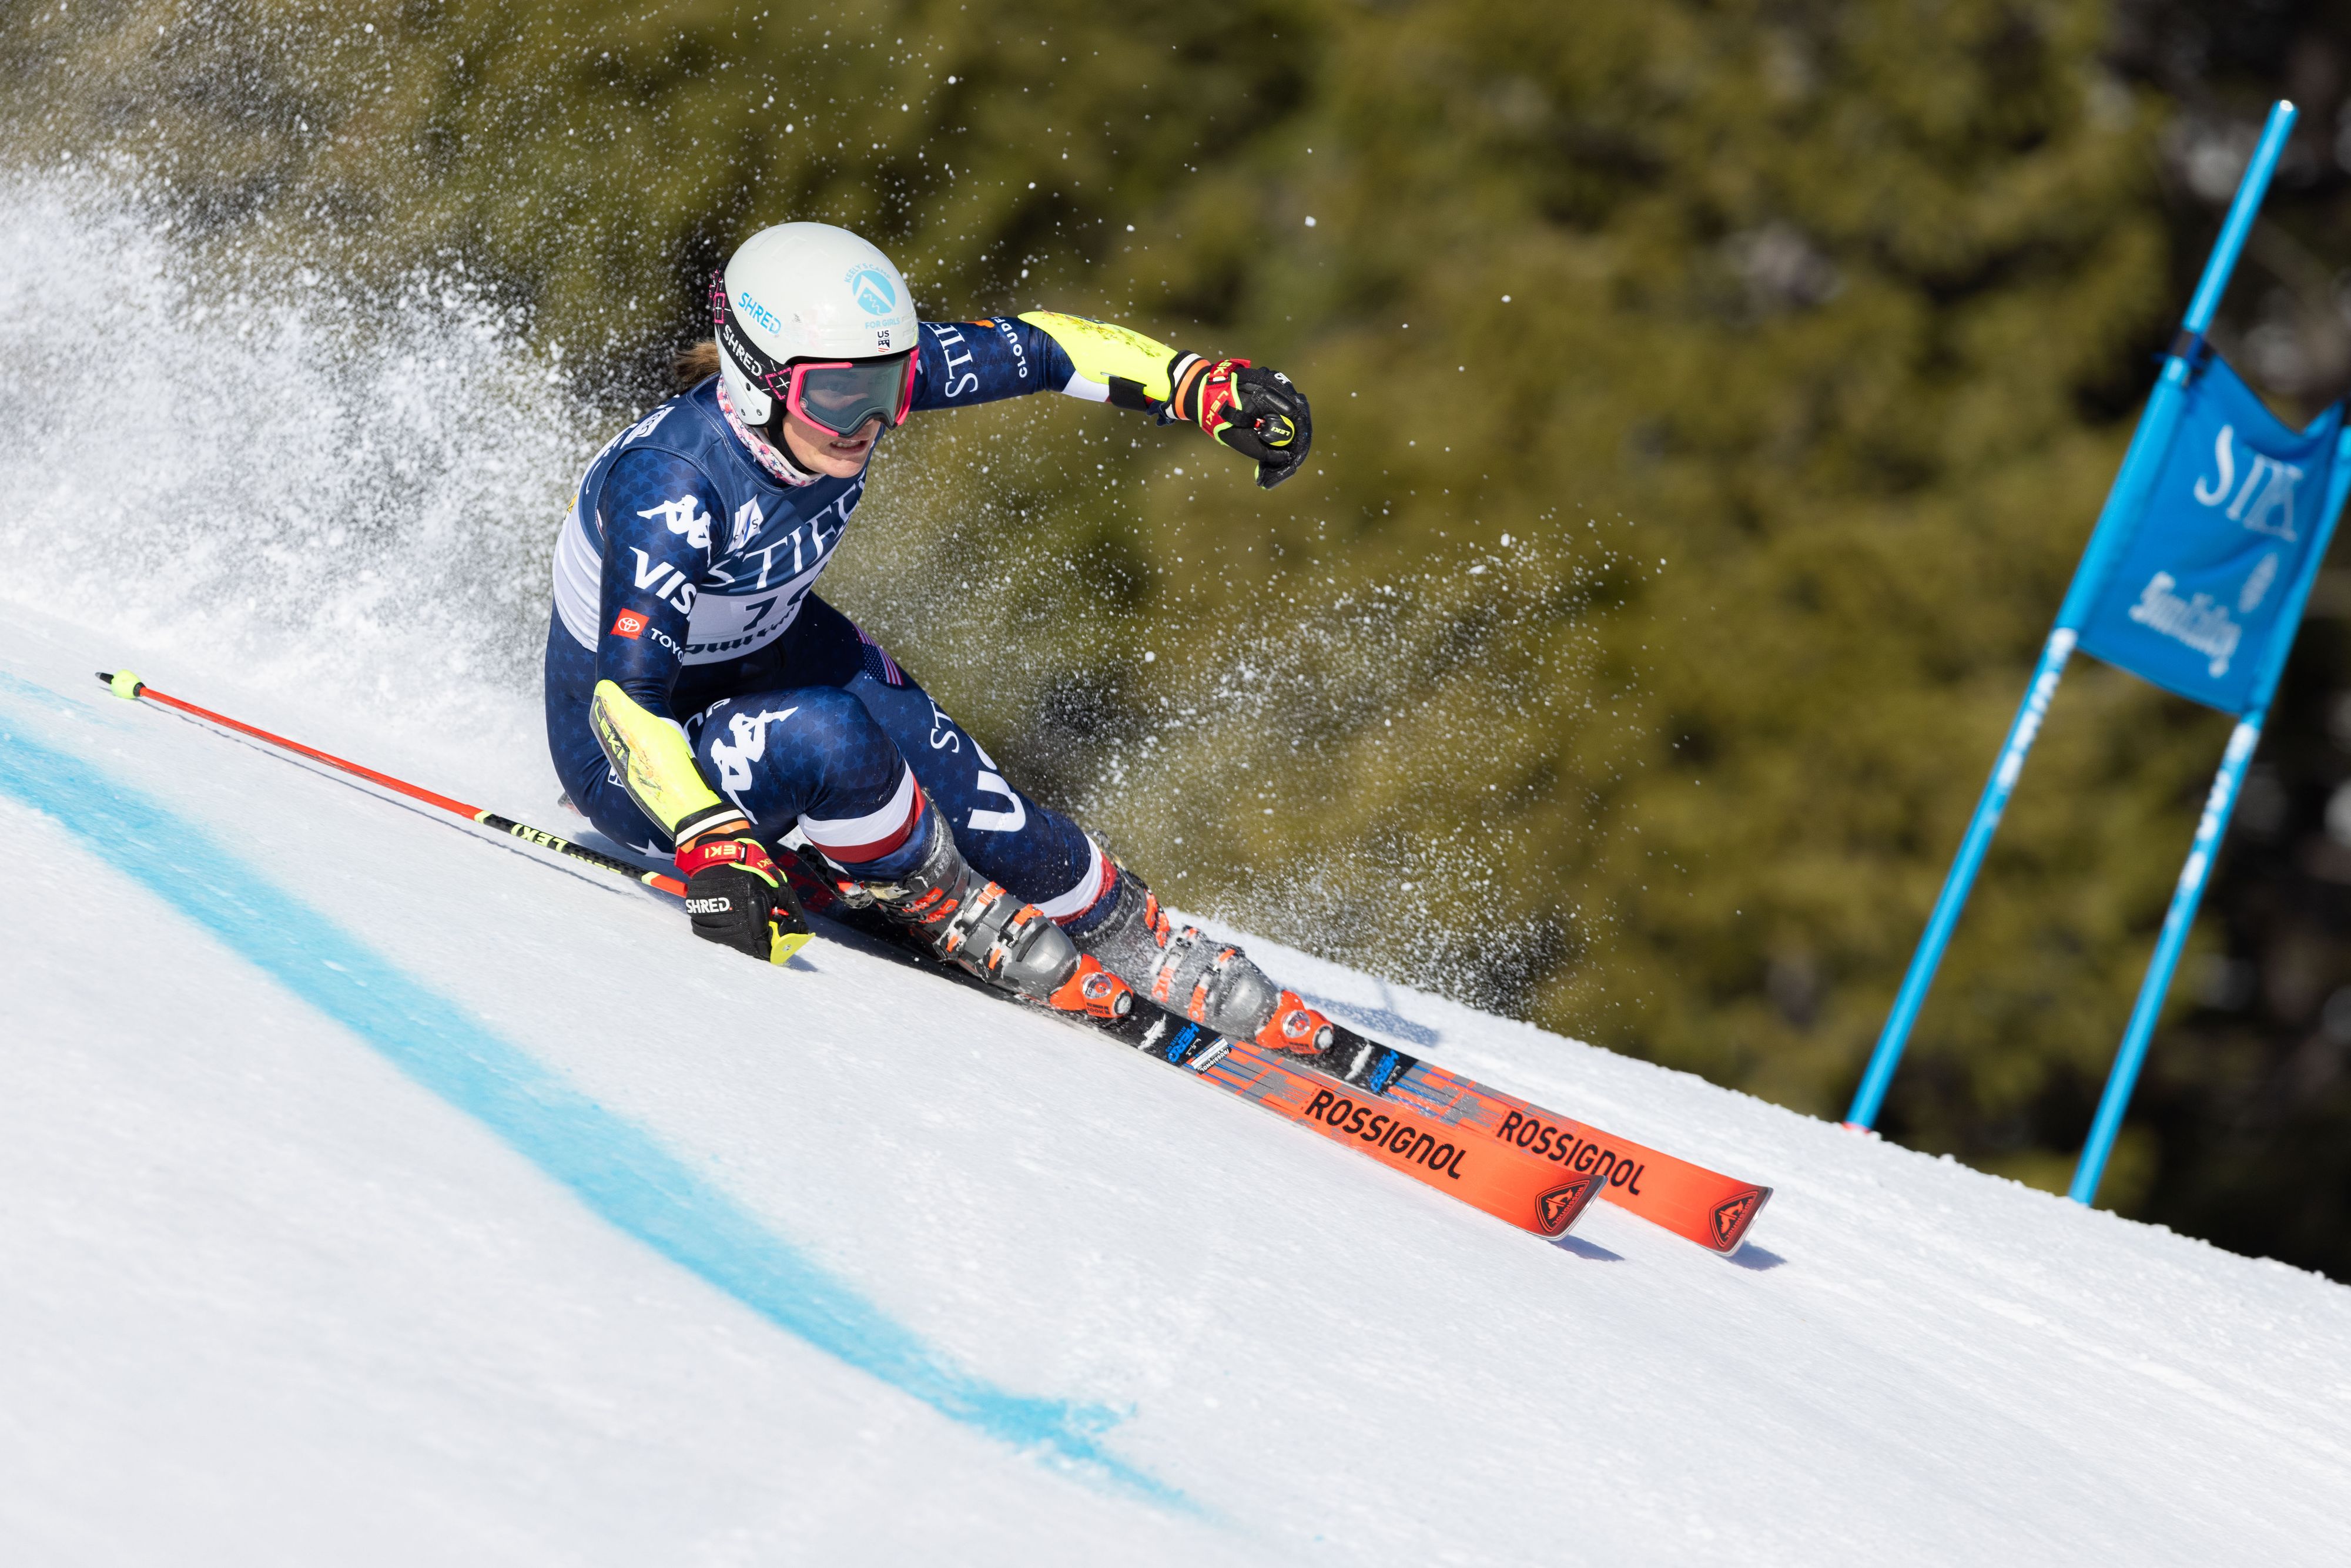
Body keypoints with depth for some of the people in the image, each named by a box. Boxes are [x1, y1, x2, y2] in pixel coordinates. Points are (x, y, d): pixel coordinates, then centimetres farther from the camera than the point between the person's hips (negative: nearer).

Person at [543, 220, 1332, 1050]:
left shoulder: (842, 381, -20)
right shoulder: (670, 485, -38)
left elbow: (1036, 345, -8)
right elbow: (627, 697, -44)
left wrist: (1205, 385, -16)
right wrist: (713, 848, -58)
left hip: (775, 651, 6)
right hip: (636, 736, -6)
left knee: (995, 827, -7)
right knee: (825, 736, -34)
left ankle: (1173, 964, 18)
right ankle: (963, 920, -6)